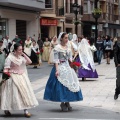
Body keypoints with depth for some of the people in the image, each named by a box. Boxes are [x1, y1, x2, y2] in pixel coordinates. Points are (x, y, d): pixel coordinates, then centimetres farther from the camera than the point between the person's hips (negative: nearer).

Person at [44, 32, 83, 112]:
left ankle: (67, 102, 16)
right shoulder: (57, 48, -8)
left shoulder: (68, 47, 10)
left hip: (67, 67, 6)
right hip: (60, 67, -6)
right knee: (61, 85, -5)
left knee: (69, 84, 5)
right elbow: (56, 60, -12)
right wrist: (57, 70, -19)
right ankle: (62, 103, 6)